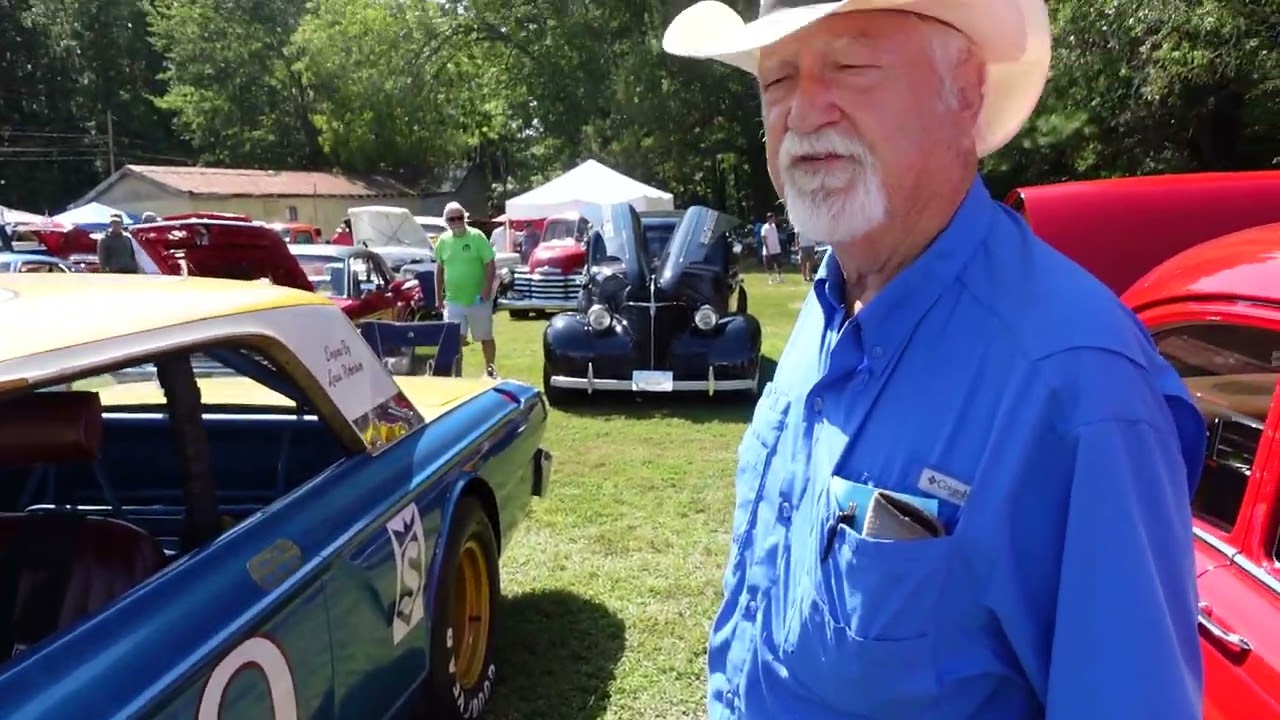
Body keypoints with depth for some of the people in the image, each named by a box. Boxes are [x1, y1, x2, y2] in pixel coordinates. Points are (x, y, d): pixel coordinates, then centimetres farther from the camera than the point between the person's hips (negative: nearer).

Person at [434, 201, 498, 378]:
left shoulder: (477, 236, -8)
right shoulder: (443, 241, 4)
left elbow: (490, 264, -9)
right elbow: (439, 269, 13)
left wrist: (487, 288, -19)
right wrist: (438, 296, 10)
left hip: (478, 300, -2)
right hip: (453, 301, 2)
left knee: (486, 338, 11)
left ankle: (490, 369, 29)